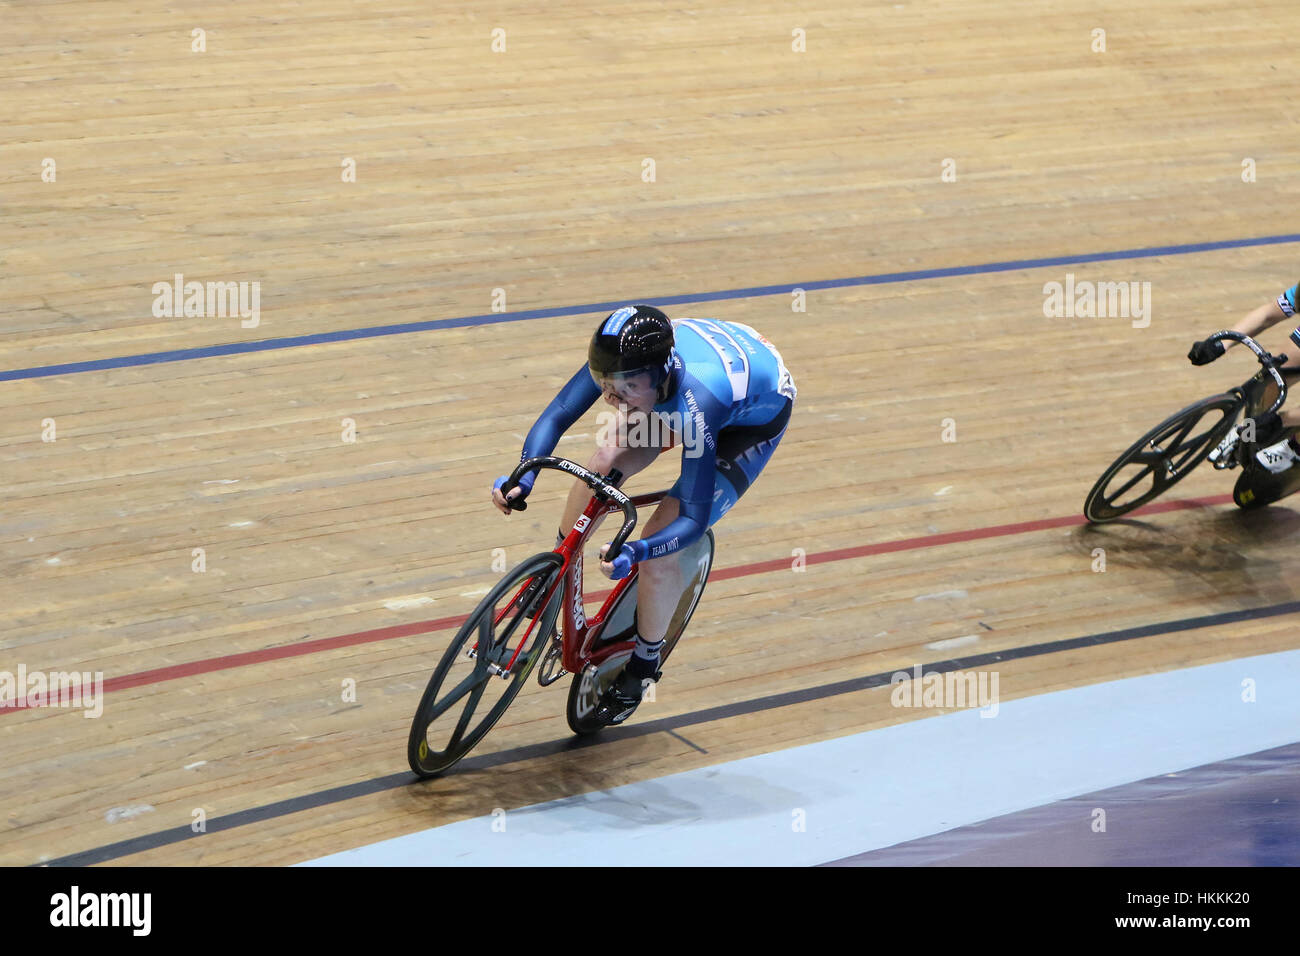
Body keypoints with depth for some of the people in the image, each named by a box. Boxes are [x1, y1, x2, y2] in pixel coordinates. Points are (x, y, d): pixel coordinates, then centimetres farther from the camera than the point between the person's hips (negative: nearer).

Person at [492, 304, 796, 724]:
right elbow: (557, 416, -22)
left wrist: (636, 552, -56)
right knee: (605, 462, -19)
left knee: (657, 554, -15)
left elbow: (694, 519, -40)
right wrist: (524, 476, -40)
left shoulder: (697, 406, -44)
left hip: (755, 416, -6)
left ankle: (643, 665, 11)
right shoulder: (622, 360, -31)